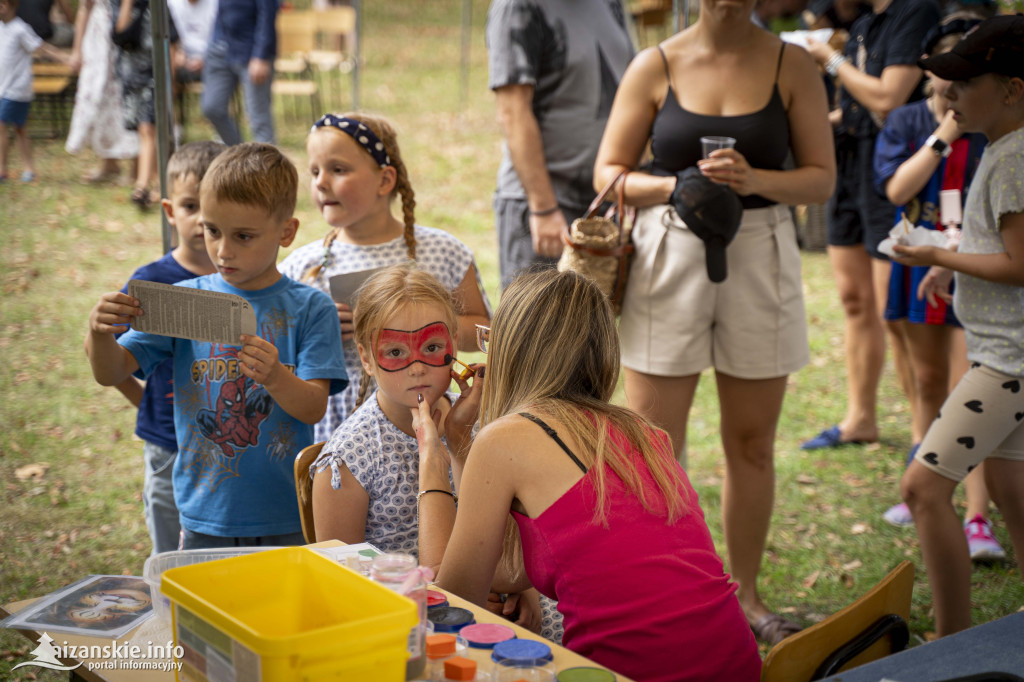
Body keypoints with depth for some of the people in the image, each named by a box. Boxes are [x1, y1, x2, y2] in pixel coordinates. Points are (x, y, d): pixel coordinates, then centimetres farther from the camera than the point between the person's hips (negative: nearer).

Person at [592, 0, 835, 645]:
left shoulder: (792, 66, 3)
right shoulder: (656, 66, 1)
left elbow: (822, 177, 1)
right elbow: (609, 172, 3)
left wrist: (753, 179, -18)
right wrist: (676, 185, -16)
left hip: (760, 259, 1)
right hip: (669, 258, -1)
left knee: (752, 441, 10)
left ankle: (745, 595, 26)